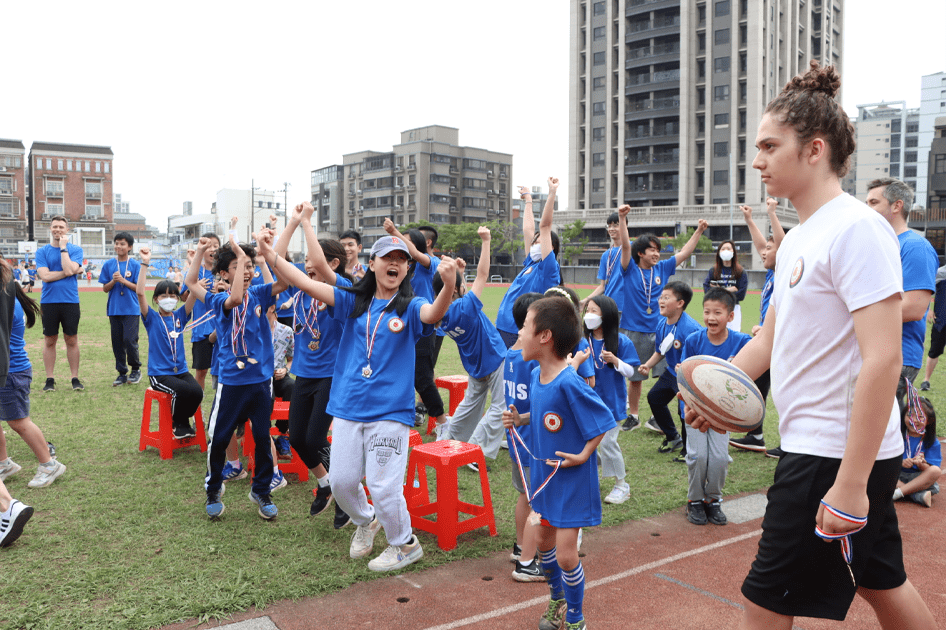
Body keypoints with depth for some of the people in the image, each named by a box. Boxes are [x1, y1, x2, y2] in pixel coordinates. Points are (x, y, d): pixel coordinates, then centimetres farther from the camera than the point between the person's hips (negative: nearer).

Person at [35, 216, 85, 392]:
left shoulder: (75, 250, 3)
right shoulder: (42, 251, 5)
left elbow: (69, 269, -14)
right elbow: (45, 276, -8)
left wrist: (63, 247, -9)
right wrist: (73, 272, -10)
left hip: (70, 301, -1)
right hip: (49, 302, 1)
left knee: (72, 340, 4)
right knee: (49, 341, 7)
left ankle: (75, 378, 12)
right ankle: (49, 379, 15)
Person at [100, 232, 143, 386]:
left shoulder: (135, 265, 0)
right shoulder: (109, 264, 6)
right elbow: (105, 288, 7)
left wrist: (123, 281, -15)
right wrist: (113, 281, -12)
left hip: (131, 309, -3)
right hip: (114, 309, 3)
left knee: (129, 340, -11)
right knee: (117, 342, 7)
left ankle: (136, 369, 10)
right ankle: (122, 373, 16)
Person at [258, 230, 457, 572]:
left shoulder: (410, 308, -4)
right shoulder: (353, 302, 5)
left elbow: (433, 314, -27)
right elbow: (309, 285, -3)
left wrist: (449, 285, -48)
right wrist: (272, 258, -18)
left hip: (390, 412, -4)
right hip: (347, 408, 4)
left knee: (383, 486, -1)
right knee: (341, 482, 11)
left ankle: (405, 544, 26)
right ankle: (365, 521, 43)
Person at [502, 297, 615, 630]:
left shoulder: (569, 384, -28)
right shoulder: (536, 375, -2)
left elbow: (603, 421, -20)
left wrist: (583, 455, -21)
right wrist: (518, 420, -2)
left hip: (572, 479, -8)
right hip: (544, 473, 8)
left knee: (565, 555, -2)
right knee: (544, 542, 21)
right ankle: (556, 599, 46)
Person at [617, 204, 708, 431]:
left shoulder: (662, 269, 8)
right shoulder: (630, 269, -1)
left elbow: (684, 253, 12)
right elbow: (625, 246, -14)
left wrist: (699, 231, 7)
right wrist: (622, 218, -24)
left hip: (659, 330, 2)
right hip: (633, 330, -2)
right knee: (634, 377, 9)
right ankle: (633, 416, 23)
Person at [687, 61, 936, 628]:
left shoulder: (857, 229, -18)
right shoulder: (799, 238, 11)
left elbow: (883, 359, -24)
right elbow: (772, 336, 19)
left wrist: (850, 484, -25)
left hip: (838, 458, -9)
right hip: (814, 449, 9)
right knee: (881, 582, 22)